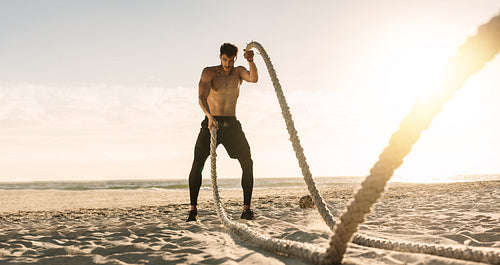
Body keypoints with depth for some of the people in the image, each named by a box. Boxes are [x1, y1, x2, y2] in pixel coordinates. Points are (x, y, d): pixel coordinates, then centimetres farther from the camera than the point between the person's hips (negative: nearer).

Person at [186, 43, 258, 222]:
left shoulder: (238, 72, 6)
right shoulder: (209, 72, -3)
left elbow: (254, 78, -15)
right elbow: (201, 97, -17)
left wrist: (250, 61, -34)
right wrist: (210, 116, -35)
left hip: (231, 124, 2)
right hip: (210, 123, -2)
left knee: (247, 163, -10)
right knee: (197, 164, -14)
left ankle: (246, 208, -4)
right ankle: (193, 209, -7)